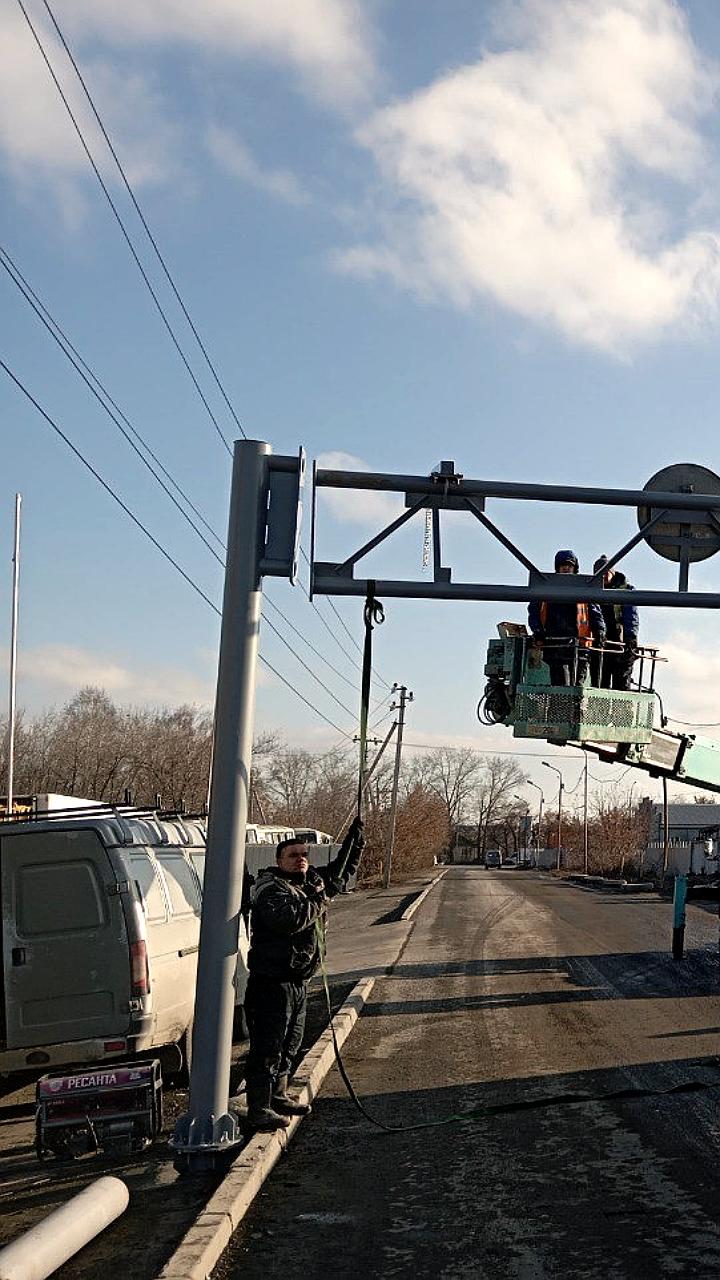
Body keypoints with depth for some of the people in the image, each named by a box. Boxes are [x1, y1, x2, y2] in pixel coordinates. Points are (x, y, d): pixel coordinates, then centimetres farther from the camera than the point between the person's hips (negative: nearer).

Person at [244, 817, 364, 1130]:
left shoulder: (313, 881, 13)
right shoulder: (270, 887, -14)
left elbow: (342, 871, 29)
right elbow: (288, 919, -32)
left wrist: (355, 838, 17)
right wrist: (320, 899, -21)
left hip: (299, 980, 9)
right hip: (272, 982, -9)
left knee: (289, 1044, 20)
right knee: (266, 1048, -5)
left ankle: (278, 1095, 35)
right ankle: (258, 1109, -1)